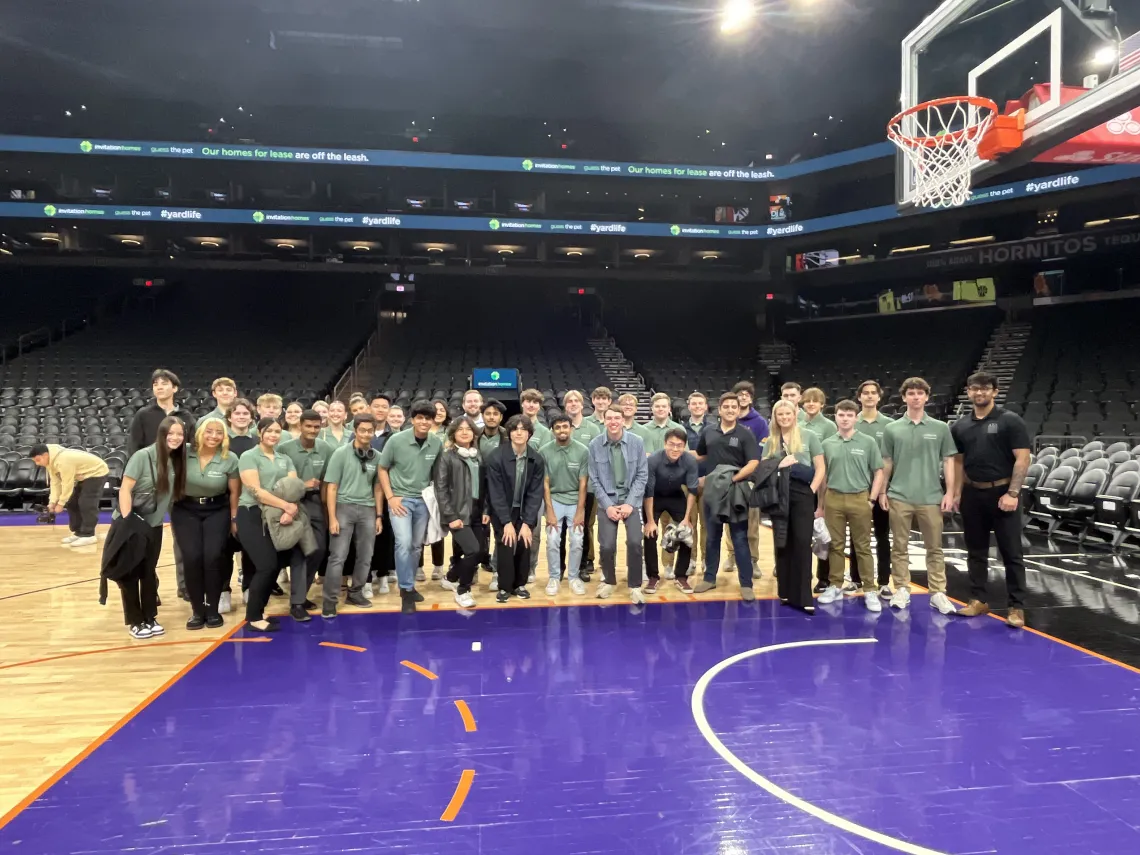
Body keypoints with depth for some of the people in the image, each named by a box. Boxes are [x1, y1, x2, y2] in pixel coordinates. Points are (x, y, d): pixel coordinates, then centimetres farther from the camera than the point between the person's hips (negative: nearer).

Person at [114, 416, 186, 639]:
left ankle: (150, 618, 23)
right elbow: (125, 489, -18)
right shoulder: (143, 456, -16)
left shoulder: (177, 461, 1)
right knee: (130, 573, 6)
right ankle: (135, 621, 16)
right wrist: (126, 521, -21)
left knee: (149, 573, 13)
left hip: (153, 525, 5)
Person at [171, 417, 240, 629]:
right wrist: (172, 514, 7)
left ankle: (213, 609, 2)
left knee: (213, 556, -15)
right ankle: (197, 610, 2)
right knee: (192, 557, -13)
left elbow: (234, 492, 1)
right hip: (186, 510, 1)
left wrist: (234, 519, 5)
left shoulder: (230, 460, -10)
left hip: (217, 511, 0)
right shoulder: (185, 455, -10)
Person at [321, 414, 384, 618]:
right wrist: (332, 518, -10)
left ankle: (355, 593, 26)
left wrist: (379, 516, 10)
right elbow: (331, 488, -5)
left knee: (365, 557, 10)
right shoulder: (341, 453, -5)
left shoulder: (377, 457, 4)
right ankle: (330, 601, 2)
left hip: (367, 510, 4)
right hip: (344, 507, -4)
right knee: (338, 556, -4)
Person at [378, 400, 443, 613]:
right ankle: (406, 591, -3)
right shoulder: (396, 440, -13)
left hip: (423, 500, 3)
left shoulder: (437, 443, -6)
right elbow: (382, 469, -3)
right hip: (400, 498, -3)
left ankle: (410, 585, 30)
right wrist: (390, 496, -9)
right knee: (404, 543, -15)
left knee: (417, 546, 13)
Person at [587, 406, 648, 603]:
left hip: (631, 499, 0)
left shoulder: (636, 442, -6)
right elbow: (594, 479, -2)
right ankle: (609, 581, 22)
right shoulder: (595, 444, -6)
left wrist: (629, 503, -10)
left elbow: (642, 475, -3)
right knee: (607, 545, -7)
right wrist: (608, 505, -8)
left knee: (634, 542, -15)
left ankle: (635, 585, 6)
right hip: (606, 500, 0)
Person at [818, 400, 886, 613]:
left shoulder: (868, 442, 0)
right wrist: (821, 503, 7)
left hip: (859, 499, -2)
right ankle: (835, 586, 18)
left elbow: (878, 472, 2)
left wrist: (872, 499, -4)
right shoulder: (827, 444, 5)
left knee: (863, 546, 5)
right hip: (833, 499, 2)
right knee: (835, 545, 9)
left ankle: (870, 590, 10)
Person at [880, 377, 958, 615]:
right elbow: (886, 463, 8)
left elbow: (948, 462, 5)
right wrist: (882, 491, 4)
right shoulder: (892, 429, 4)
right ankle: (902, 590, 16)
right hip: (899, 497, 0)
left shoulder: (941, 428, 3)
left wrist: (949, 492, -2)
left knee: (934, 548, 6)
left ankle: (938, 593, 14)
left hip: (931, 498, 0)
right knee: (900, 547, 7)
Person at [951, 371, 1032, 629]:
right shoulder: (960, 426, 8)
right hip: (973, 494, 5)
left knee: (1011, 553, 0)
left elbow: (1022, 459, -10)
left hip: (1002, 492, -4)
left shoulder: (1010, 421, -6)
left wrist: (1012, 493, -16)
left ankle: (1017, 607, 6)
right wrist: (957, 493, 5)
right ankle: (978, 599, 21)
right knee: (976, 551, 11)